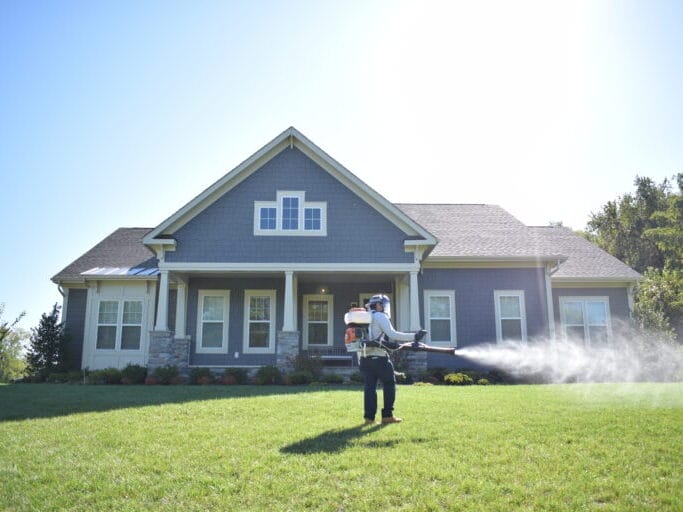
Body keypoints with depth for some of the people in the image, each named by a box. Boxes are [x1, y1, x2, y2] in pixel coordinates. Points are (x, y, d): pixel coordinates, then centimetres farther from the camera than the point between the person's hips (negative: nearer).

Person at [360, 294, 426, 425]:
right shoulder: (380, 316, -2)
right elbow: (392, 334, -12)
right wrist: (414, 336, -11)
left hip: (364, 358, 7)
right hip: (378, 357, -7)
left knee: (369, 386, 7)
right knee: (389, 384, 6)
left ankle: (369, 417, 5)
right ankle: (387, 415, 6)